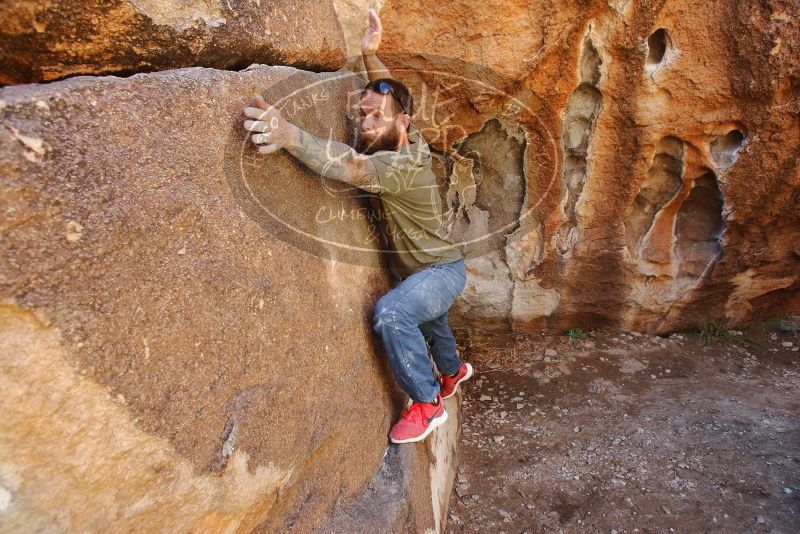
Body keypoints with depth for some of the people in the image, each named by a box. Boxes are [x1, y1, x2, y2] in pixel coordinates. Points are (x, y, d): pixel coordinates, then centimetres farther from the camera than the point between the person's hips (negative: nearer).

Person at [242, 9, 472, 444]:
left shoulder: (402, 165, -32)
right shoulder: (407, 140, -7)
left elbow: (351, 167, -50)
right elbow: (392, 94, 10)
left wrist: (288, 134, -61)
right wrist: (370, 54, -1)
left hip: (441, 270, -10)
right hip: (420, 270, 10)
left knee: (391, 312, -36)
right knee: (429, 321, 33)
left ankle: (426, 404, -16)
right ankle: (453, 371, 64)